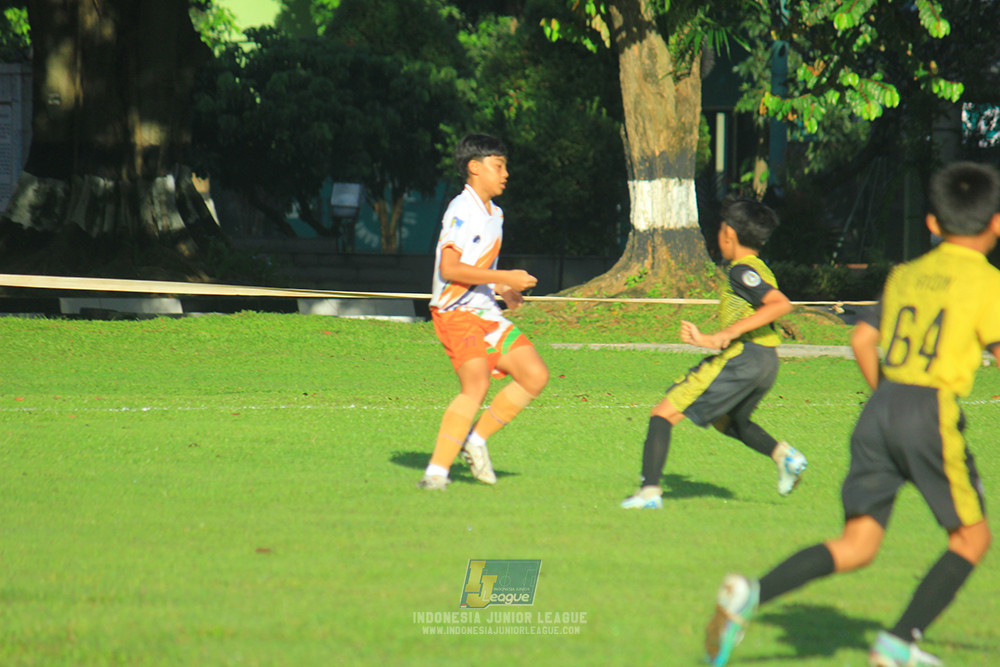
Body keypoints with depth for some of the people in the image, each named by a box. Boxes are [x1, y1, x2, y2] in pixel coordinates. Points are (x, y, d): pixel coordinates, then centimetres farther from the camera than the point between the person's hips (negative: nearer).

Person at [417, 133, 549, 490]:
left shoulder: (494, 214, 18)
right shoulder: (462, 210, -12)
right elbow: (449, 268, -22)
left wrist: (502, 290, 11)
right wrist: (505, 277, -21)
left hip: (486, 312, 9)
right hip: (455, 312, -9)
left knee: (535, 375, 2)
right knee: (476, 383, -26)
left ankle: (476, 438, 10)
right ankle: (437, 471, -26)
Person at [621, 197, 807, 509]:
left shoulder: (743, 271, -9)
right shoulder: (760, 271, 19)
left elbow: (782, 304, -24)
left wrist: (731, 332, -25)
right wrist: (709, 340, 21)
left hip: (741, 356, -10)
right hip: (767, 362, 10)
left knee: (663, 414, -6)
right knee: (730, 422, 34)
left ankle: (649, 492, -15)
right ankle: (784, 454, 12)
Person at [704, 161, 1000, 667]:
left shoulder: (905, 275, 15)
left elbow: (862, 339, 18)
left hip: (880, 409, 6)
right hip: (935, 415, -6)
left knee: (856, 547, 6)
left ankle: (749, 593, -15)